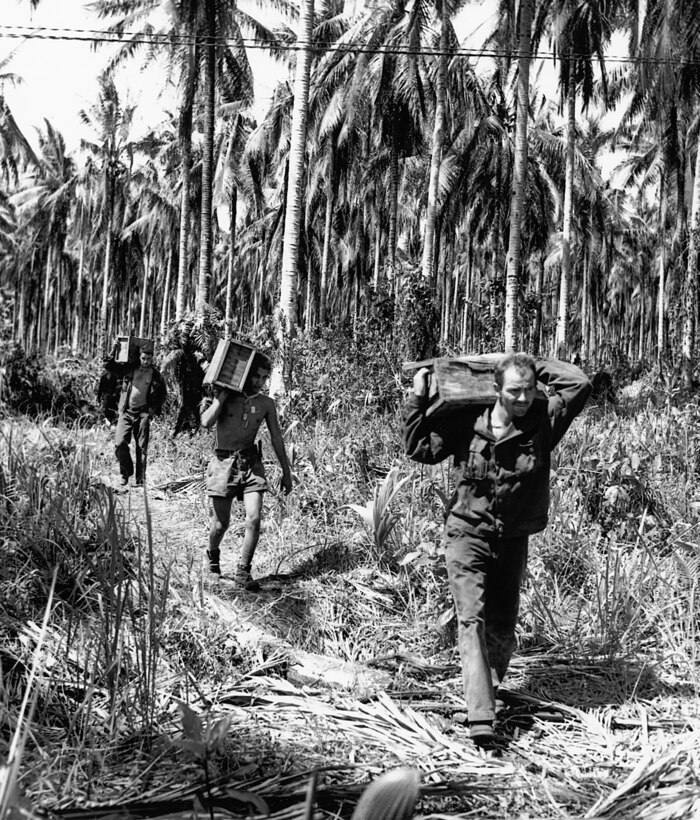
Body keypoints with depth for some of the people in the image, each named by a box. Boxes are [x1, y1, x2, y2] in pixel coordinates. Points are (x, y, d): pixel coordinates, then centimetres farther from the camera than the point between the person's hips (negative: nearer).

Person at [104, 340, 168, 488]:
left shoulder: (156, 376, 6)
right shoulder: (128, 369, 5)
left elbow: (163, 394, 18)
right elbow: (108, 365, 4)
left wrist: (154, 408, 5)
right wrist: (114, 350, -6)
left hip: (143, 413, 0)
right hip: (126, 413, 0)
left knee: (141, 448, 0)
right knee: (119, 444, -10)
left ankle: (140, 479, 6)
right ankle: (126, 473, 9)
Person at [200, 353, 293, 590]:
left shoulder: (266, 404, 6)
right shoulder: (226, 397, -1)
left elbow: (276, 439, 13)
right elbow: (206, 422, -17)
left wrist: (286, 471, 13)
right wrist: (224, 395, -13)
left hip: (251, 463, 2)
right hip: (224, 462, -2)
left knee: (254, 519, -12)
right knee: (222, 523, 4)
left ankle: (243, 572, 0)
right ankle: (213, 556, 35)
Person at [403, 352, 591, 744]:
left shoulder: (544, 419, -9)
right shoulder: (466, 421, -9)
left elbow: (580, 383, -17)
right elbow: (419, 448, -1)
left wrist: (536, 365, -9)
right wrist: (418, 398, -8)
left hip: (514, 539, 2)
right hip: (468, 533, -2)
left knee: (503, 624, 12)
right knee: (472, 618, -13)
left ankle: (492, 683, 41)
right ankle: (481, 716, -19)